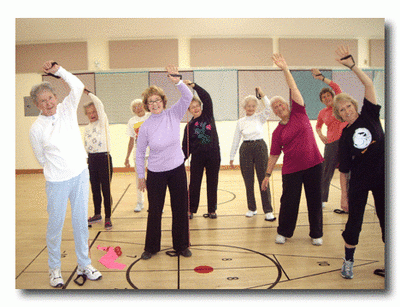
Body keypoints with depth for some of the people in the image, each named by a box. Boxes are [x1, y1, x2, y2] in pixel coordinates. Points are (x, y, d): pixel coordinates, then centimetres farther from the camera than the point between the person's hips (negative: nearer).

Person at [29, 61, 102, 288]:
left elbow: (78, 86, -10)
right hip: (57, 182, -3)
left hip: (81, 175, 3)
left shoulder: (67, 110, 0)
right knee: (56, 224, 8)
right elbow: (42, 159, 3)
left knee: (81, 221, 12)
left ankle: (84, 264, 27)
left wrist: (58, 70, -17)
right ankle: (54, 268, 28)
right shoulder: (36, 129, -7)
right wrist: (59, 167, 8)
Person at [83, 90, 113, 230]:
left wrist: (87, 92, -6)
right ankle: (97, 214, 29)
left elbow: (99, 104, -16)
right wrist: (86, 159, 17)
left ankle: (108, 218, 4)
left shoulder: (102, 122, -3)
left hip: (104, 158, -6)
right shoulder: (87, 127, 16)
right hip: (91, 159, 7)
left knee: (106, 189, -4)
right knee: (95, 189, 14)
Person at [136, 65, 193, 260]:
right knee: (154, 211, 7)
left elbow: (188, 97, -18)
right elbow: (140, 153, 1)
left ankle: (181, 245, 27)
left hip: (177, 170, 1)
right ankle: (151, 247, 27)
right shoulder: (145, 126, -7)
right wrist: (141, 176, 3)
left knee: (180, 209, 10)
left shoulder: (174, 115, -5)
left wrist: (177, 81, -34)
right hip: (155, 173, -1)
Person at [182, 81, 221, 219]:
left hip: (213, 155, 0)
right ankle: (191, 210, 16)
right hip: (197, 157, 0)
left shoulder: (208, 115, 5)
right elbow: (186, 146, 3)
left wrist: (193, 85, -14)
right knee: (194, 184, 3)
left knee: (212, 183, 7)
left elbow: (206, 98, -8)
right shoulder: (189, 126, 4)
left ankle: (212, 210, 17)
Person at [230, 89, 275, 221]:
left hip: (260, 147, -2)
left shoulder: (260, 117, 5)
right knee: (248, 181, 6)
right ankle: (252, 208, 21)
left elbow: (268, 108, -16)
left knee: (263, 179, -4)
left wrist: (262, 94, -17)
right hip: (246, 149, 2)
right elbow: (236, 140, 11)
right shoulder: (240, 122, 9)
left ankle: (268, 211, 0)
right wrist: (232, 157, 12)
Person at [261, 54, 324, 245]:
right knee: (289, 201, 3)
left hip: (313, 165, 0)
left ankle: (316, 234, 24)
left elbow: (294, 89, -4)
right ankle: (283, 232, 23)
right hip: (291, 169, 0)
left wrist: (285, 68, -10)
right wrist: (268, 174, 0)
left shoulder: (299, 113, 3)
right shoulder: (277, 132, 3)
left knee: (314, 201, 8)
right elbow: (274, 155, 4)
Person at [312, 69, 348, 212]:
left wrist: (321, 77, -9)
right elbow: (318, 126, 28)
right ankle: (322, 199, 17)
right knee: (327, 172, 5)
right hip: (331, 143, 2)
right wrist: (320, 135, 8)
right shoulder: (322, 113, 12)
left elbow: (336, 87, -9)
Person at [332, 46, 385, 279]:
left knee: (386, 220, 9)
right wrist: (344, 194, -3)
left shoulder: (369, 116, -2)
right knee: (354, 221, 5)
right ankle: (348, 261, 23)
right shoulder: (345, 136, -3)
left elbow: (369, 84, -13)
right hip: (359, 182, 0)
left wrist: (352, 65, -20)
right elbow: (344, 169, -2)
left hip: (382, 178, 1)